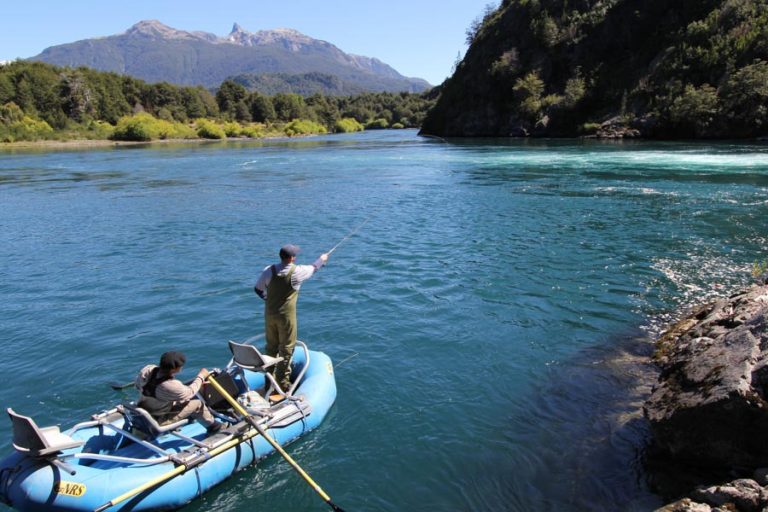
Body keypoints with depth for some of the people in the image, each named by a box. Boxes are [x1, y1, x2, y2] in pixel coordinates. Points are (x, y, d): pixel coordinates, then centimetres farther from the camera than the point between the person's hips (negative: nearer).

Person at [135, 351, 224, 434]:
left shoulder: (149, 369, -18)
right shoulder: (171, 385, -36)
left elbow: (138, 384, 2)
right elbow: (189, 392, -16)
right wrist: (201, 377, -3)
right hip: (159, 420, -7)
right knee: (197, 403, 1)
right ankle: (212, 426, 24)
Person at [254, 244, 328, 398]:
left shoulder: (269, 271, -3)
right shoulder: (297, 272, -12)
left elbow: (258, 289, 7)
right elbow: (314, 268, 8)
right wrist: (322, 259, 29)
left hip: (269, 315, 5)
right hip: (286, 316, -5)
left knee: (271, 348, 16)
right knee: (286, 350, 4)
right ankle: (282, 384, 9)